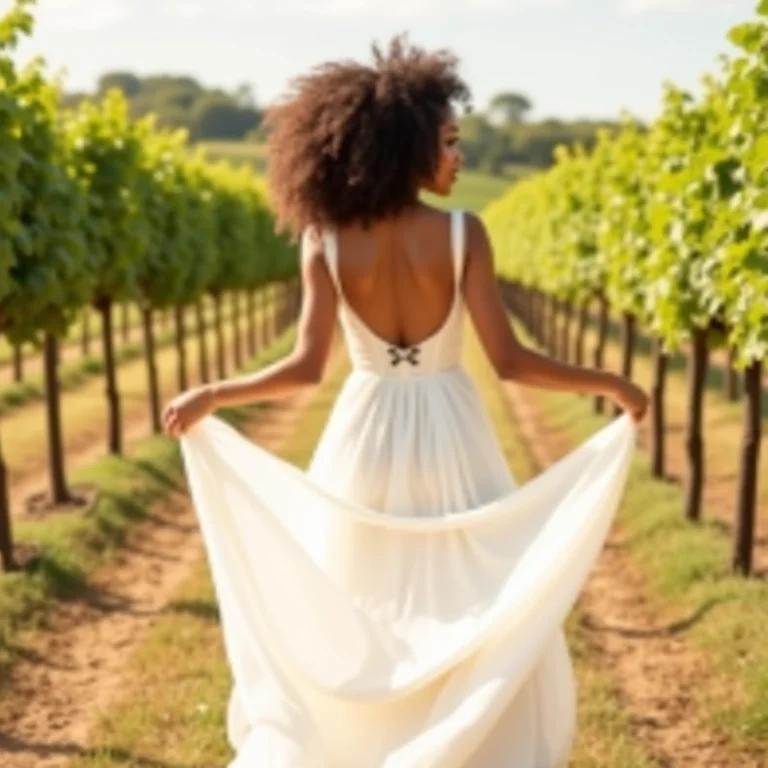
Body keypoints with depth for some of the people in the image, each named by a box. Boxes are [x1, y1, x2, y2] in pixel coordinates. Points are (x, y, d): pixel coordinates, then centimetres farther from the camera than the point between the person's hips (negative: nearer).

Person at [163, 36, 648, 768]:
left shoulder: (325, 243, -8)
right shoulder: (463, 233, -12)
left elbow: (306, 367, -13)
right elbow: (507, 359, -13)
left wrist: (207, 397, -3)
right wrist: (610, 383, -3)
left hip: (365, 437, 2)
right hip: (450, 438, -2)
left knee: (341, 616, 17)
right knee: (492, 613, 13)